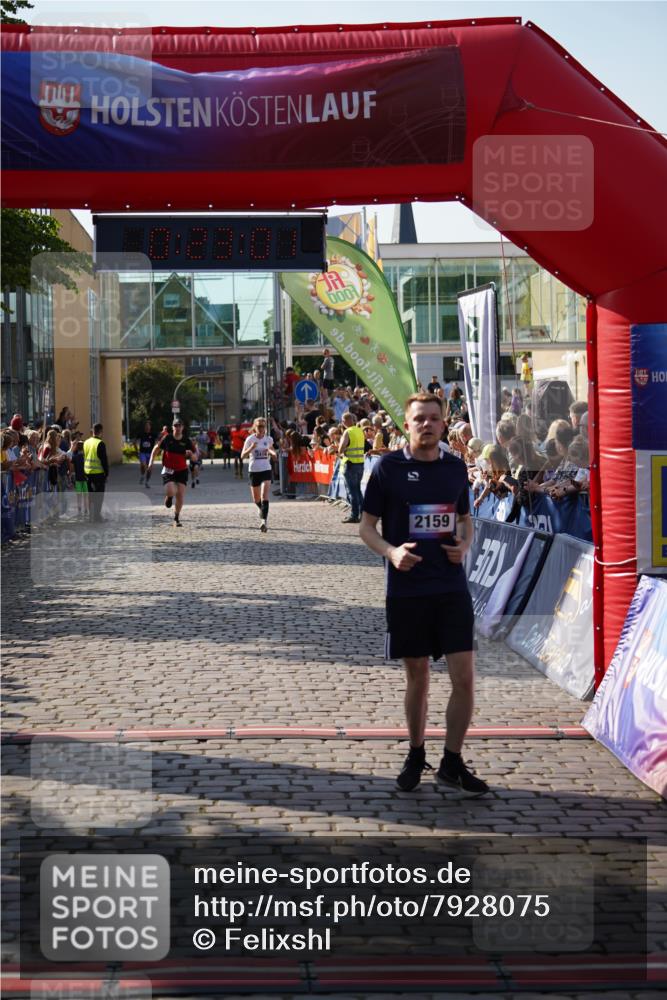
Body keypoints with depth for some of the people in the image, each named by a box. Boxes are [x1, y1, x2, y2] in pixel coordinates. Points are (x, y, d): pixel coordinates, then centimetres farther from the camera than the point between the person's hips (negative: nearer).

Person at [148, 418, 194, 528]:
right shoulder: (167, 438, -5)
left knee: (180, 495, -5)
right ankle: (168, 497, 20)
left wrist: (191, 454, -21)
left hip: (182, 471, 1)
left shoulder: (186, 441, -3)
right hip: (168, 470, -1)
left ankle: (176, 518, 13)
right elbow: (156, 448, 9)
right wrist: (151, 461, 1)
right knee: (171, 492, -21)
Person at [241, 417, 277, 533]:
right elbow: (242, 456, -9)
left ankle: (263, 521, -23)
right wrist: (251, 448, -26)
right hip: (254, 471, 0)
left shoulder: (268, 439, 3)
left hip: (266, 470, 0)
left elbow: (275, 455, 15)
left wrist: (271, 452, -9)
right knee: (256, 499, 12)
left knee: (264, 497, -17)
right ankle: (262, 510, 45)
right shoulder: (250, 439, -3)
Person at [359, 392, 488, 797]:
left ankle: (452, 764, 10)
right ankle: (416, 756, 28)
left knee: (465, 677, -4)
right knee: (417, 677, 8)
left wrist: (465, 544, -2)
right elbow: (367, 525, 1)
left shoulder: (456, 467, 6)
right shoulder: (388, 467, -3)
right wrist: (390, 551, -18)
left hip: (452, 587, 2)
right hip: (407, 588, -2)